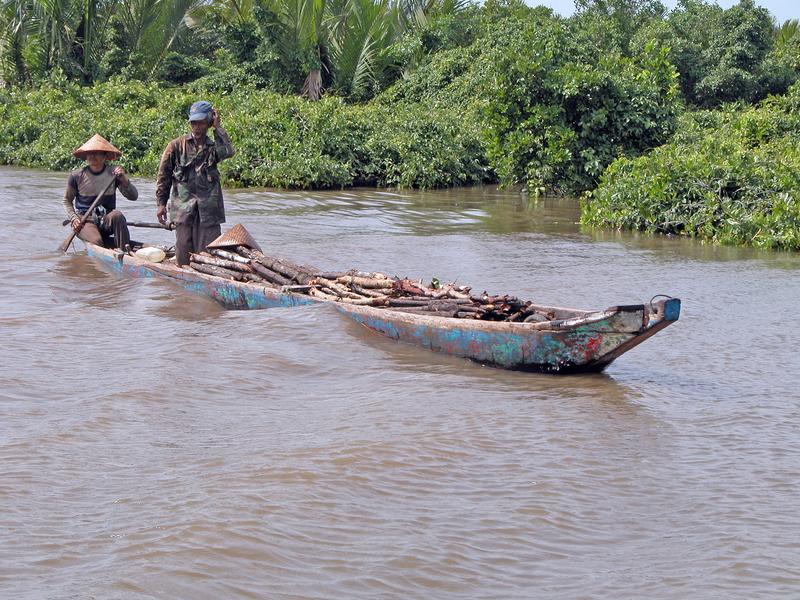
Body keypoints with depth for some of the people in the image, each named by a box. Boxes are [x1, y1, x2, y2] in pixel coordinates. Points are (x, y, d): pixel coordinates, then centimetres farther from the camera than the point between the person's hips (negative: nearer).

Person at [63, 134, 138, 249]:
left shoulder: (113, 173, 1)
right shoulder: (76, 176, 0)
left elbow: (133, 196, -3)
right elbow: (67, 200, 13)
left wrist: (124, 180, -20)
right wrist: (73, 218, -4)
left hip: (106, 221, 1)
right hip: (85, 221, -1)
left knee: (117, 215, -33)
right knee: (97, 241, -33)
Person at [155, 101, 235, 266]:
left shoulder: (213, 147, 8)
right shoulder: (177, 145, 6)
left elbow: (228, 152, -16)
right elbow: (163, 176, 7)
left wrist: (217, 128, -8)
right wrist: (161, 204, 2)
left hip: (208, 210, 0)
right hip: (183, 208, 0)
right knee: (183, 258, 2)